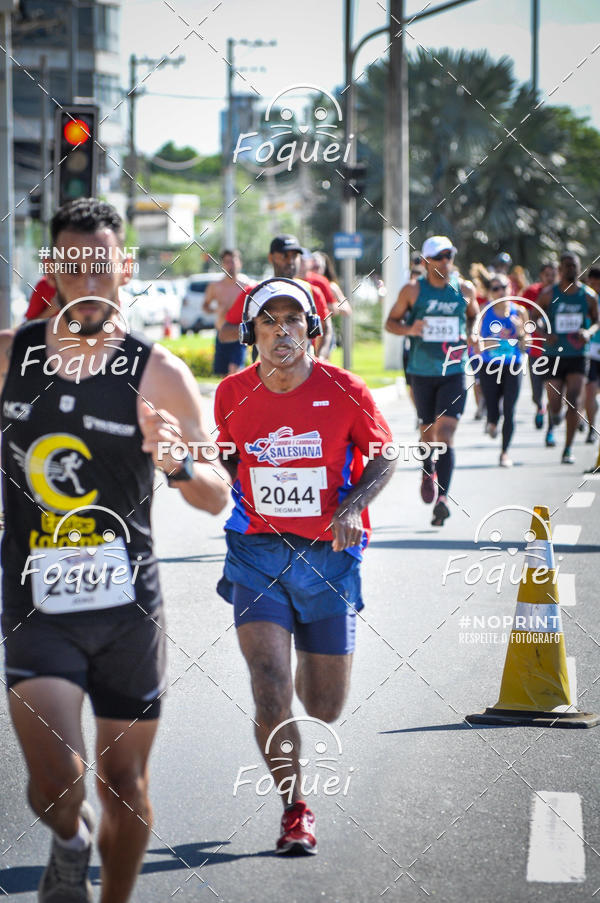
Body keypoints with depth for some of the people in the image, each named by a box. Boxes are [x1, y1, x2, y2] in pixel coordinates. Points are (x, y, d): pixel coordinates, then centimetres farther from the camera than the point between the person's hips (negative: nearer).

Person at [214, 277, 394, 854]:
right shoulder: (233, 394, -2)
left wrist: (354, 504, -14)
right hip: (258, 553, 0)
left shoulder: (343, 391, -9)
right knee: (271, 695, -15)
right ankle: (295, 811, 5)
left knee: (324, 708, 9)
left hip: (328, 555, 0)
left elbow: (383, 455, 2)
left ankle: (313, 663, 48)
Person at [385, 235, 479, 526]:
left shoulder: (465, 290, 4)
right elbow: (391, 322, 6)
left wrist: (472, 336, 0)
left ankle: (442, 497, -19)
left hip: (454, 372, -1)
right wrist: (409, 329, -15)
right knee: (428, 430, 12)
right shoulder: (413, 290, -1)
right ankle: (428, 473, 43)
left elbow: (474, 317, 21)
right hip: (422, 371, 1)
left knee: (445, 432, -13)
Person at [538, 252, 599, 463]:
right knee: (555, 404, -4)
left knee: (574, 402, -11)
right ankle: (552, 424, 33)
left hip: (578, 356, 0)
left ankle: (568, 448, -2)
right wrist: (545, 334, -13)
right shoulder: (548, 294, -2)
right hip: (554, 356, 0)